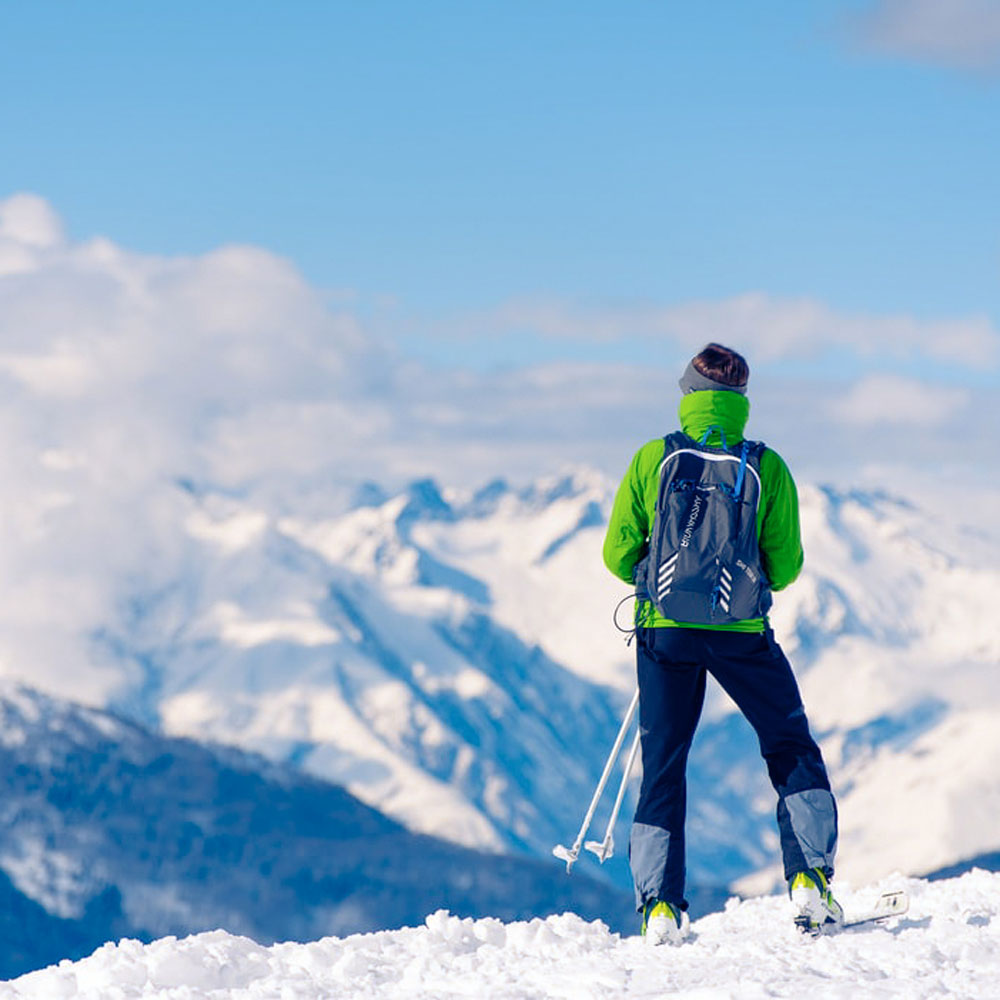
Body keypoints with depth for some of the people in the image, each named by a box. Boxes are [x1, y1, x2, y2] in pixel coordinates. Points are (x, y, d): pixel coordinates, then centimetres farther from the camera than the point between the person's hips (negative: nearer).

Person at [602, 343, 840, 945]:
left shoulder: (652, 459, -3)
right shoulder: (766, 468, -4)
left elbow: (618, 555, 0)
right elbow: (786, 567, -1)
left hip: (665, 629, 1)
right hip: (742, 632, -1)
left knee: (663, 765, 10)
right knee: (792, 751, 15)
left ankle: (660, 904, 0)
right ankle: (810, 878, 3)